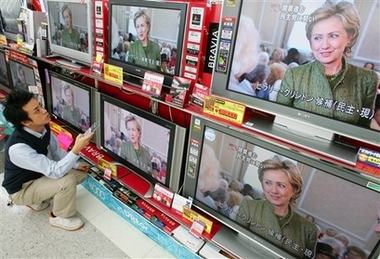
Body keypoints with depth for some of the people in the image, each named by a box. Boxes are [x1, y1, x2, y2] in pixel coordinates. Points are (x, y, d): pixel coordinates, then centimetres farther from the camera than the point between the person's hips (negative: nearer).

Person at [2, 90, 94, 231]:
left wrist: (75, 165, -6)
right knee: (67, 181, -29)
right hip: (21, 189, -7)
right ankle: (59, 216, 1)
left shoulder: (43, 127, -16)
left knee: (80, 173, 2)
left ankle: (36, 199, 15)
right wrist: (76, 149, -47)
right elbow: (54, 172, -38)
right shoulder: (18, 147, -38)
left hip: (38, 174, 8)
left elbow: (56, 151, 2)